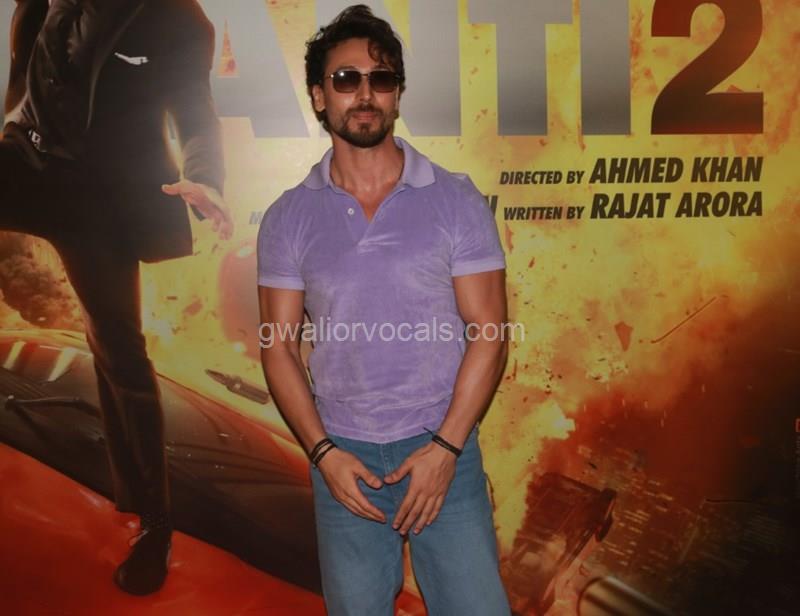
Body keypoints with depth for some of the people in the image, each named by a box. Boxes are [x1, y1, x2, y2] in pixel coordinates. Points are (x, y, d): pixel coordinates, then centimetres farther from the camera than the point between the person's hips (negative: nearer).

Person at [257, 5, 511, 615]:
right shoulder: (288, 217, 1)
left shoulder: (456, 199, -4)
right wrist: (323, 451, -8)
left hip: (445, 450, -1)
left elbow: (487, 332, -5)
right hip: (342, 457, 2)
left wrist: (444, 448, -12)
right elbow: (279, 345, 2)